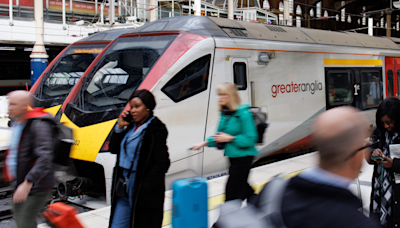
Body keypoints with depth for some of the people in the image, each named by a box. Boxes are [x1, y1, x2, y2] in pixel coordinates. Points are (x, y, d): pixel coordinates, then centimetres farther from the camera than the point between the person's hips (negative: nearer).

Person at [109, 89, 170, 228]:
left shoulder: (156, 129, -12)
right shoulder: (131, 126, 10)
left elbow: (162, 163, -15)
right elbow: (114, 149, 15)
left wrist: (143, 189, -18)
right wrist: (119, 128, 1)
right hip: (124, 190, 7)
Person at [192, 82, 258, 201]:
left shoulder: (243, 114, -19)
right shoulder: (225, 113, 6)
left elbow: (250, 139, -20)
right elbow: (220, 135, 14)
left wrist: (230, 138, -22)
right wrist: (206, 142, 1)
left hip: (243, 157, -9)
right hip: (233, 156, 9)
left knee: (231, 192, -4)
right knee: (242, 187, 23)